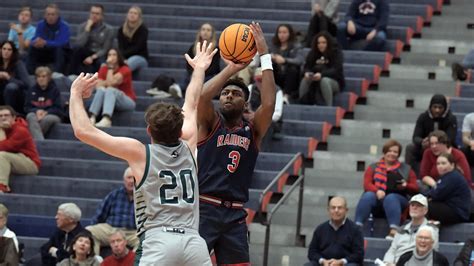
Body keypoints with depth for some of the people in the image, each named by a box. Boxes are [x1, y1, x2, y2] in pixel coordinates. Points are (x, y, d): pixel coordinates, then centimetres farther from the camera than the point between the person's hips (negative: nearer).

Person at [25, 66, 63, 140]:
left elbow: (58, 109, -1)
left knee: (48, 119, -38)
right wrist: (37, 111, -14)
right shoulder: (32, 90, 12)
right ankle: (40, 142, -50)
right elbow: (27, 107, 8)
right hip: (36, 115, 2)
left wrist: (46, 113, -18)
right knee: (30, 116, -34)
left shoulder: (54, 90, 3)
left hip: (52, 116, -2)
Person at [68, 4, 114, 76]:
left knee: (101, 62, -39)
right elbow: (79, 44, -11)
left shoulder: (108, 29, -2)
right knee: (77, 48, -32)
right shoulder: (83, 26, 3)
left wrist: (93, 57, -21)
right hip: (86, 53, 2)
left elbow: (106, 50, -7)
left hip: (99, 55, -2)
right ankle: (71, 75, -29)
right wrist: (87, 28, -15)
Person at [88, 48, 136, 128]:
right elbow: (98, 86, -7)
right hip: (108, 100, 4)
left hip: (127, 101, -4)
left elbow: (111, 83, -23)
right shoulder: (103, 69, 5)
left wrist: (110, 68, -14)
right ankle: (92, 118, -47)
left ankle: (106, 120, -60)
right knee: (101, 90, -27)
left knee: (110, 90, -34)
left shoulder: (125, 70, -9)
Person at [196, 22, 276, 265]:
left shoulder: (252, 131, 10)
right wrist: (231, 68, -11)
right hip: (203, 208, -3)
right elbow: (203, 95, -16)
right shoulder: (210, 124, 5)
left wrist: (265, 56, -10)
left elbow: (269, 104, -7)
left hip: (235, 215, 3)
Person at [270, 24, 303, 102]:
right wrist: (270, 58, -23)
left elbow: (299, 61, -19)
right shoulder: (274, 46, 10)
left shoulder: (295, 46, 0)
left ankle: (286, 95, -38)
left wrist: (284, 60, -34)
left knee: (293, 69, -33)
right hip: (277, 78, 3)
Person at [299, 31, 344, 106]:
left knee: (324, 80, -37)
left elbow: (336, 70, -21)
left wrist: (321, 74, -39)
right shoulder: (313, 53, 6)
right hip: (316, 82, 4)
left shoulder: (336, 53, -7)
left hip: (334, 82, -4)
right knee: (305, 80, -27)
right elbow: (307, 67, 1)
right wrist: (307, 73, -26)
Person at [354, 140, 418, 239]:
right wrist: (377, 191, -17)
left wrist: (406, 186, -11)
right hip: (377, 197, 1)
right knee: (367, 196, -31)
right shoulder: (373, 167, 19)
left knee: (390, 198, -35)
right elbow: (367, 184, 4)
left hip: (398, 198, -1)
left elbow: (415, 189, 13)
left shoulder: (406, 169, 19)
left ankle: (394, 230, -51)